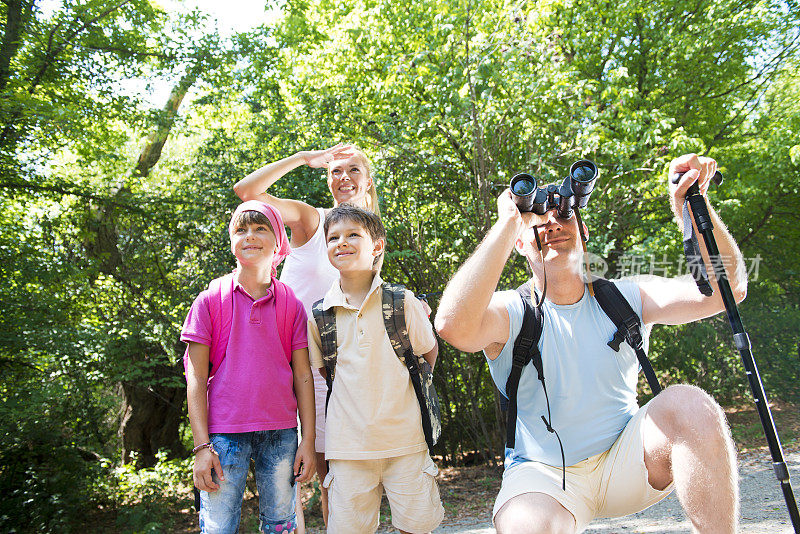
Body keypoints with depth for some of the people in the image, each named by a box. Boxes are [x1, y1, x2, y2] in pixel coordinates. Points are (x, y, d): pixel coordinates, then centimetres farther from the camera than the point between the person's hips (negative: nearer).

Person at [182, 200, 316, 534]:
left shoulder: (291, 303, 4)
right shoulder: (211, 299, -1)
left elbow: (303, 375, 4)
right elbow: (196, 378, -1)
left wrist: (309, 441, 1)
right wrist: (202, 446, -6)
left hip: (281, 433, 2)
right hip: (225, 433, -1)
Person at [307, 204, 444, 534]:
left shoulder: (402, 302, -5)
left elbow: (429, 352, 9)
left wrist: (400, 393, 8)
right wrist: (356, 393, 5)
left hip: (404, 439, -1)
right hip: (348, 444, 1)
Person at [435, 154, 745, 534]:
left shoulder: (623, 299, -1)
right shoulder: (510, 313, -12)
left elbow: (726, 288, -9)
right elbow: (454, 326, -35)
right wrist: (507, 222, -31)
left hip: (624, 461, 4)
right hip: (544, 474, -3)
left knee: (688, 405, -25)